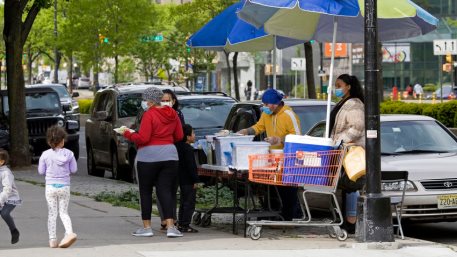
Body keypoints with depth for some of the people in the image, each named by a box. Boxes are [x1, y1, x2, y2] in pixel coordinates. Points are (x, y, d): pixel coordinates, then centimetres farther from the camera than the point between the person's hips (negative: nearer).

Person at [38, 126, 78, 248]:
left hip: (50, 186, -1)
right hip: (64, 187, 1)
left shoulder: (45, 154, -7)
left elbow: (41, 171, 0)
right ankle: (69, 232, -14)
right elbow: (73, 170, -1)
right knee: (64, 212, 11)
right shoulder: (69, 154, -6)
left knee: (52, 214, 9)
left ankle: (52, 239, 6)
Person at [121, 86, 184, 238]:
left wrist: (127, 134, -3)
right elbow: (179, 136, 11)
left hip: (149, 156, -5)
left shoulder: (149, 115, -13)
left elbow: (143, 138, -17)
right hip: (169, 155, 5)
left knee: (145, 191, 6)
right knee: (166, 191, 3)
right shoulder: (172, 114, 7)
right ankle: (170, 227, -9)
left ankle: (146, 227, 8)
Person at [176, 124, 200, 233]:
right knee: (189, 203, -6)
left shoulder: (179, 147, 12)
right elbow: (191, 166, -21)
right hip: (188, 181, -10)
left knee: (183, 203, 15)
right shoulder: (188, 149, -17)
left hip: (182, 180, 10)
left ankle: (181, 224, 18)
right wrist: (195, 180, -18)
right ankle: (185, 225, -8)